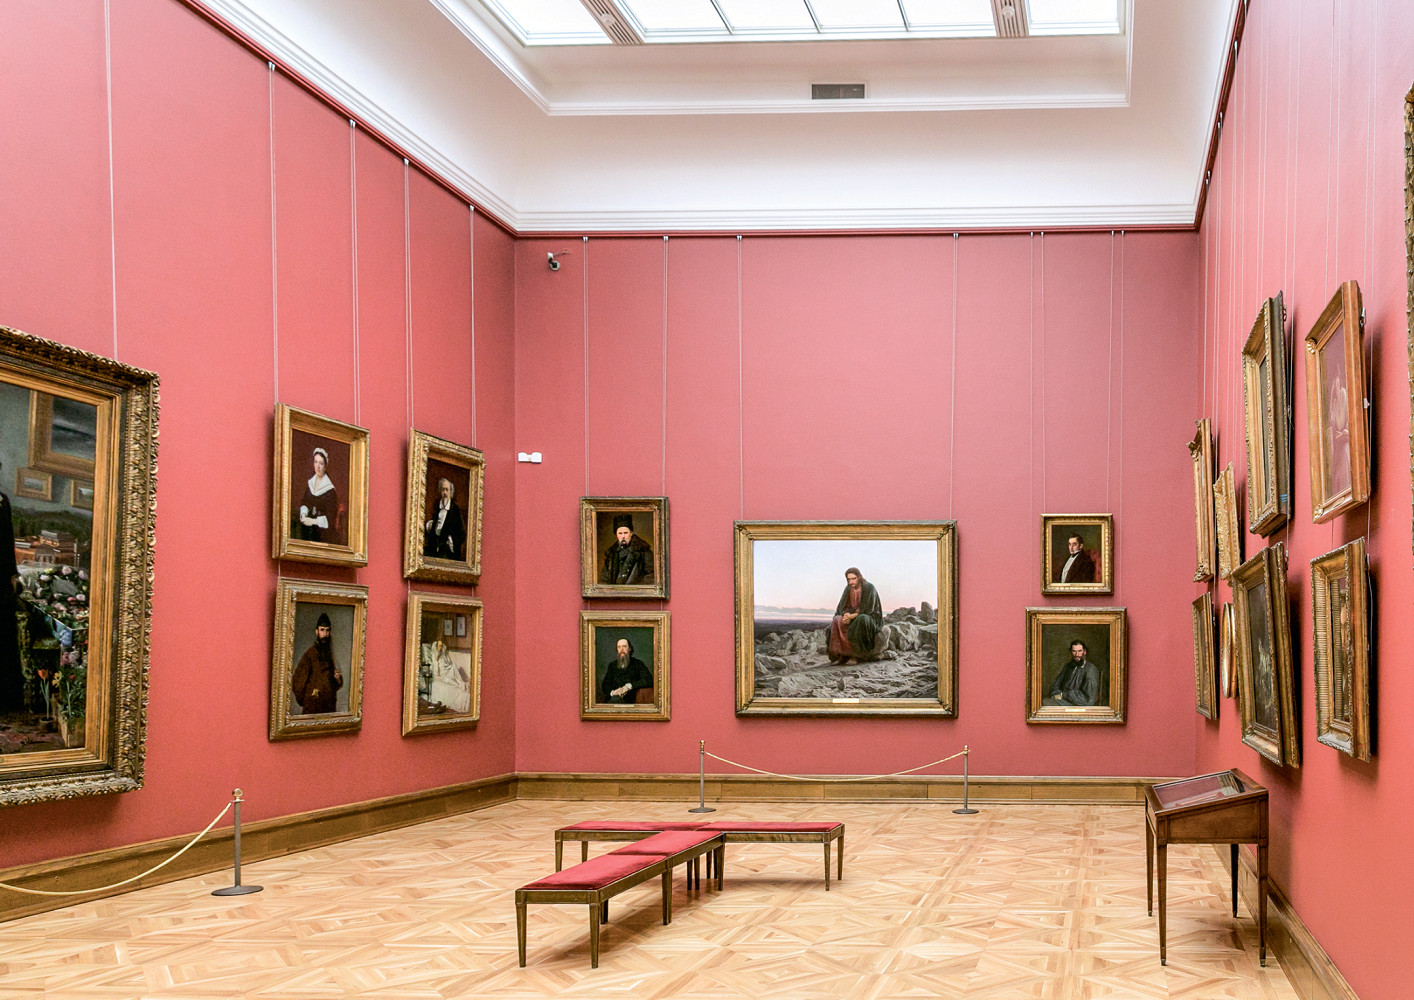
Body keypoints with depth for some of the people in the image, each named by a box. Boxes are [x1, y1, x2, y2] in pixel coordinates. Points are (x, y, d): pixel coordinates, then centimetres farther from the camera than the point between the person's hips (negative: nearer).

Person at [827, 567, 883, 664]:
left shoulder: (869, 588, -12)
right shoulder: (848, 589, 6)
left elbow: (868, 609, -19)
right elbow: (842, 607, 5)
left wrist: (852, 616, -25)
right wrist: (846, 614, -18)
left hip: (870, 618, -6)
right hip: (853, 617, 6)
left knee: (859, 621, -40)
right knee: (837, 622, -23)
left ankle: (856, 655, -33)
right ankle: (842, 654, -26)